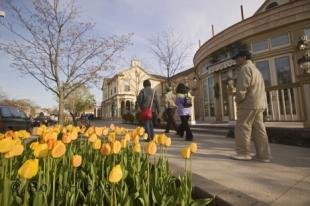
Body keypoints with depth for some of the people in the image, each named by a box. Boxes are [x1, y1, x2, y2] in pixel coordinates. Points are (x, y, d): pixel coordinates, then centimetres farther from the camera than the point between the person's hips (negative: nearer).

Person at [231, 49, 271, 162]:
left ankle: (243, 153, 4)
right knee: (259, 130, 8)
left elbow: (242, 87, -18)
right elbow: (258, 88, 22)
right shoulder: (255, 69, 26)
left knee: (242, 128, -3)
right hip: (259, 104, 10)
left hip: (249, 104, -10)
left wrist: (238, 100, -8)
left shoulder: (245, 68, -6)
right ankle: (263, 155, 11)